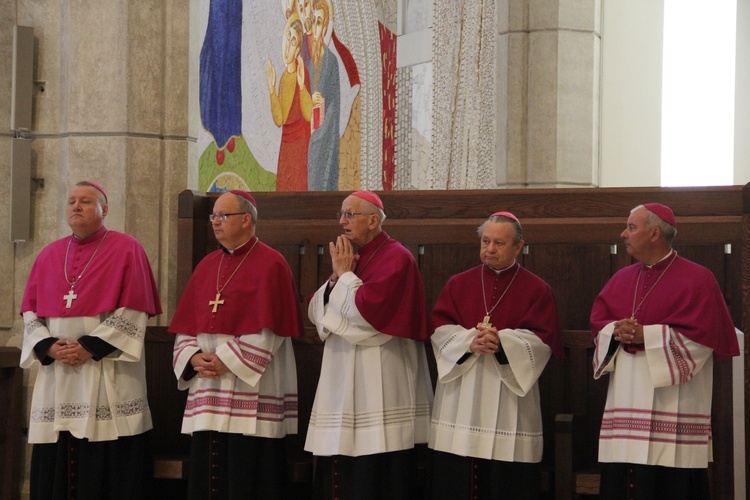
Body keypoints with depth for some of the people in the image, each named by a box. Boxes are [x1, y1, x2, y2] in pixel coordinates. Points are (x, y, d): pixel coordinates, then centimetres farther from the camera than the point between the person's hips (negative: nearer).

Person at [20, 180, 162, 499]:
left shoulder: (127, 250, 0)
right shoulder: (49, 255, 14)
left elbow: (133, 311, -8)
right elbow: (30, 310, 12)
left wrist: (91, 346, -15)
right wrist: (48, 346, -6)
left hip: (107, 378, -4)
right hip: (56, 376, 5)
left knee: (107, 469, -5)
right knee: (53, 468, 4)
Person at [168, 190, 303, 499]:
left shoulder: (270, 265, -6)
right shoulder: (207, 266, 14)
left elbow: (268, 330, -12)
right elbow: (185, 325, 13)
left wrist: (227, 360, -15)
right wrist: (194, 357, -6)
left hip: (251, 391, -6)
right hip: (208, 392, 6)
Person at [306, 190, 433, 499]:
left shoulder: (395, 258, -9)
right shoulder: (347, 257, 16)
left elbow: (366, 312, -21)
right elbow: (315, 312, 11)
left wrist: (345, 275, -9)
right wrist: (336, 278, -4)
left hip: (378, 385, -8)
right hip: (343, 380, 8)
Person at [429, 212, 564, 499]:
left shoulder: (536, 290, 3)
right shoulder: (458, 285, 11)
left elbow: (542, 341, -6)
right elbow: (440, 330, 1)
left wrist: (501, 341, -22)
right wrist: (470, 341, -18)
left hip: (509, 400, -2)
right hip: (461, 400, 2)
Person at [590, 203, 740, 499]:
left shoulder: (697, 279, -4)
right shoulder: (621, 280, 15)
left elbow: (701, 336, -13)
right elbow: (598, 324, 12)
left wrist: (645, 336, -16)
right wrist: (616, 333, -11)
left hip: (673, 410, -6)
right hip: (627, 405, 6)